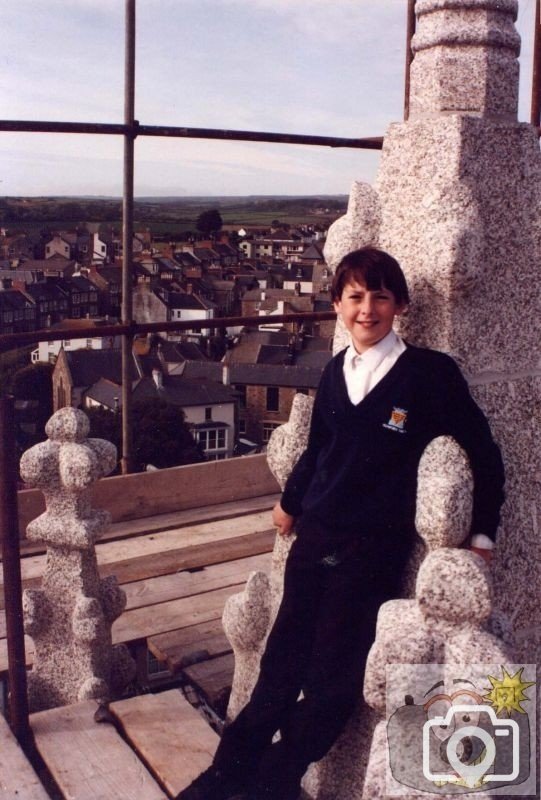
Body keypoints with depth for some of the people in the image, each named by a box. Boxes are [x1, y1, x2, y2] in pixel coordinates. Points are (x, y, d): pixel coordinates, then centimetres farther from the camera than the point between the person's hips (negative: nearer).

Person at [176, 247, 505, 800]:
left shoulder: (431, 373, -10)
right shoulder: (335, 371, 5)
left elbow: (484, 455, -3)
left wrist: (482, 533, -3)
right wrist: (290, 501, 26)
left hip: (375, 548, -4)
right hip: (315, 536, 4)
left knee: (334, 672, 4)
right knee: (283, 655, 12)